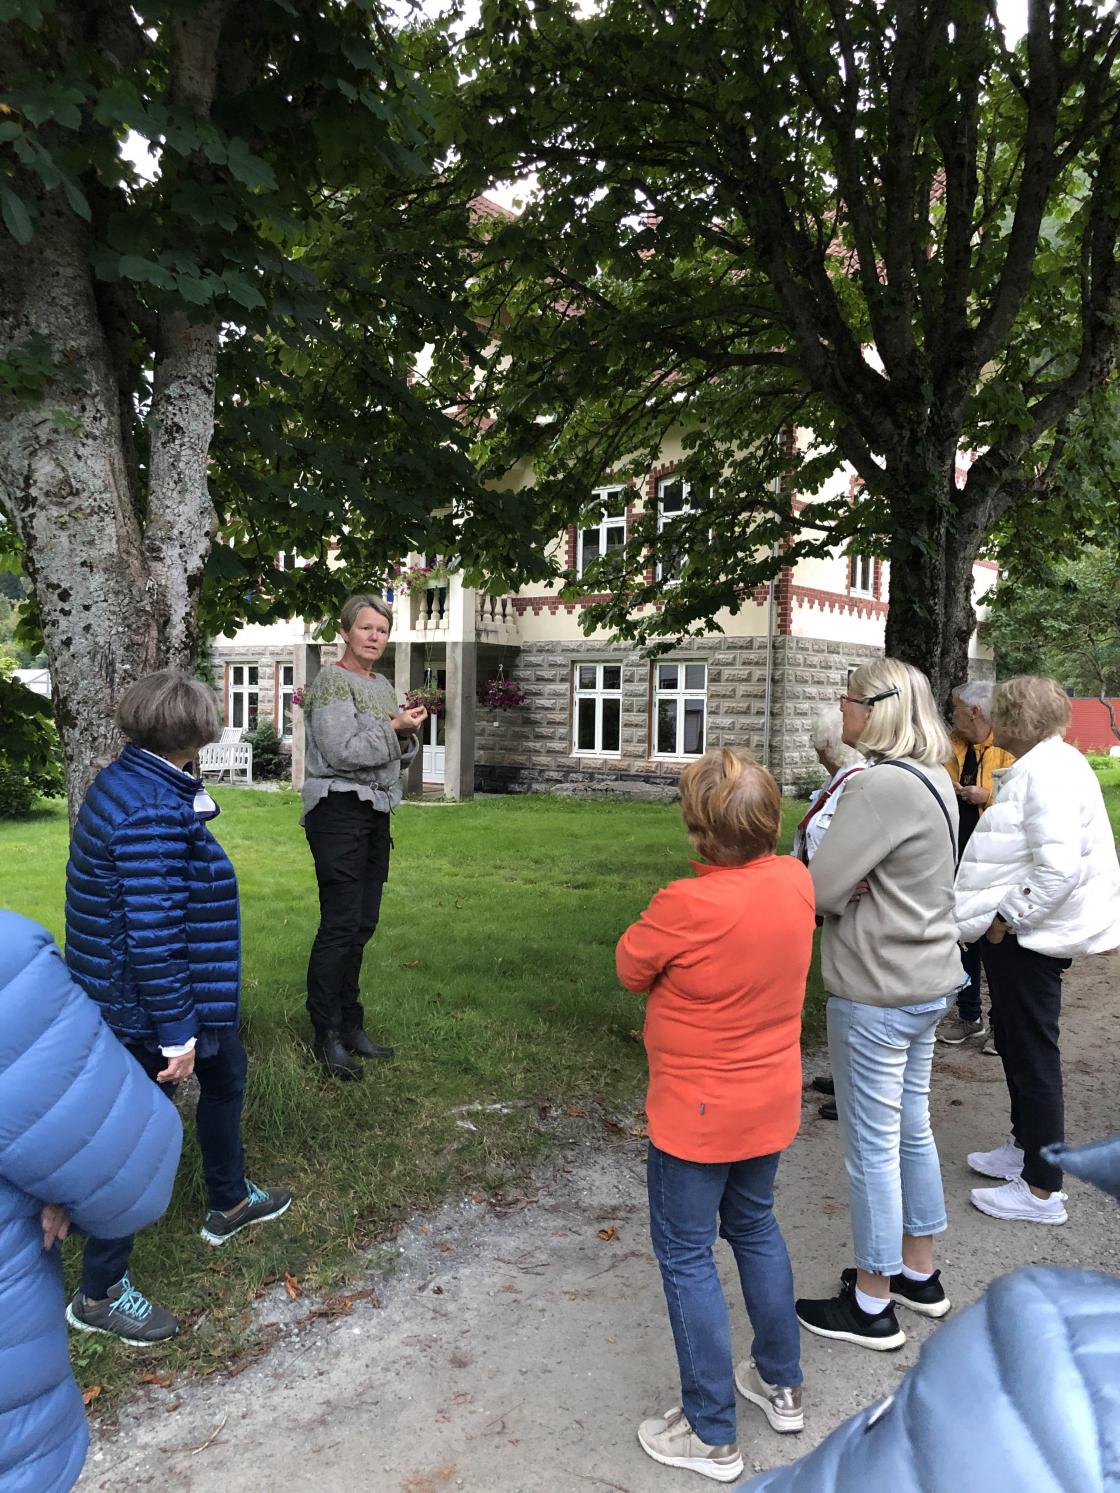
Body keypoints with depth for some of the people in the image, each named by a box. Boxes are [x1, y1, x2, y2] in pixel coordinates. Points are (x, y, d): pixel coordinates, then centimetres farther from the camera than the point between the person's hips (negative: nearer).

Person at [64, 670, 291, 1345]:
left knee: (227, 1073, 26)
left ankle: (229, 1202, 48)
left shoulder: (123, 780, 1)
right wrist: (177, 1034, -23)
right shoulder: (155, 813, -30)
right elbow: (150, 933, -29)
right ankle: (99, 1293, 23)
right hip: (149, 1004, -11)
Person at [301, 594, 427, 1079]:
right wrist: (394, 729, -15)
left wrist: (409, 733, -1)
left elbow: (397, 757, 19)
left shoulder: (383, 685, 16)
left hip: (376, 812, 8)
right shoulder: (331, 680, -8)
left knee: (362, 924, 11)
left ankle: (350, 1026, 20)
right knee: (340, 924, -7)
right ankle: (327, 1035, 3)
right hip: (339, 811, -8)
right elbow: (341, 751, -18)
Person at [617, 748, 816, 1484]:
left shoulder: (687, 905, -30)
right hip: (771, 1099, 7)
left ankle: (712, 1434, 23)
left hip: (698, 1113, -6)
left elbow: (630, 965, -11)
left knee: (687, 1257, 10)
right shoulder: (796, 881, -10)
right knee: (756, 1226, 26)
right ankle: (782, 1383, 42)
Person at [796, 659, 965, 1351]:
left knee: (872, 1143, 5)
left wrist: (846, 887, -2)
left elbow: (820, 888, -23)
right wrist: (858, 884, -4)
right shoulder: (934, 779, 7)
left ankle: (871, 1305, 21)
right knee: (912, 1128, 21)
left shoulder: (883, 785, -24)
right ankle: (920, 1272, 38)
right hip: (929, 979, 10)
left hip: (878, 993, -10)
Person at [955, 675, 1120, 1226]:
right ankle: (1023, 1148, 38)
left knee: (1032, 1054, 0)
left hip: (1028, 934, -10)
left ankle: (1042, 1190, 12)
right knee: (1014, 1042, 22)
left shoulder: (1048, 772, -21)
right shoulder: (1042, 764, 11)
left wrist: (1007, 917, -19)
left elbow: (1059, 866, -29)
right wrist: (1001, 916, 16)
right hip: (1020, 930, 10)